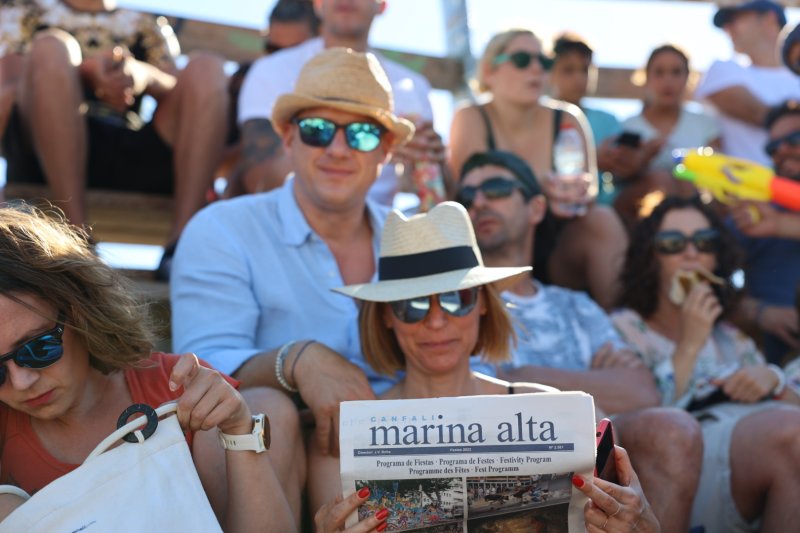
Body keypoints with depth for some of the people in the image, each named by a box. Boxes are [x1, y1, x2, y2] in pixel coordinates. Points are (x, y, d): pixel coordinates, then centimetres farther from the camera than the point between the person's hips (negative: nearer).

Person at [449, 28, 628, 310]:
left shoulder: (567, 121, 0)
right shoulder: (471, 120, -6)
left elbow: (589, 184, -11)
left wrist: (579, 192, -37)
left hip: (559, 261, 2)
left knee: (602, 220, -25)